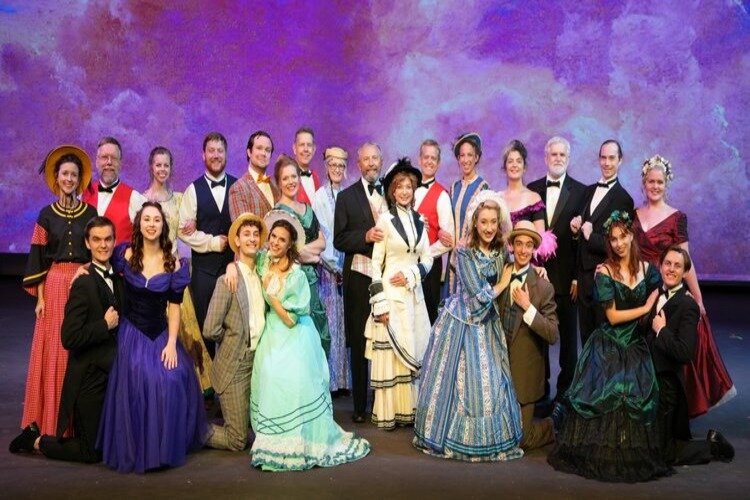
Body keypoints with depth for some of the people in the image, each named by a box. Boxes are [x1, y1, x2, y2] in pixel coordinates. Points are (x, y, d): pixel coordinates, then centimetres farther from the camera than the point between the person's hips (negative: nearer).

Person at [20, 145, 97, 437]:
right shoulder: (47, 215, 4)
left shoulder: (90, 213, 5)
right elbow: (38, 259, 3)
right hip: (55, 286, 0)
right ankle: (53, 417, 13)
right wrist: (40, 296, -3)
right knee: (53, 351, 1)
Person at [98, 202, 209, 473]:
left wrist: (171, 343, -9)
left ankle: (167, 447, 5)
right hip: (132, 332, -1)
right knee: (138, 380, -20)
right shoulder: (125, 255, -3)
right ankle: (138, 450, 0)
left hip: (161, 333, 1)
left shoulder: (174, 265, -1)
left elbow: (174, 307, -1)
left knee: (174, 379, -17)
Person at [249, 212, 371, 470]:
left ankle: (301, 444, 3)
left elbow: (290, 319, -16)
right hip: (271, 335, 6)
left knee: (293, 386, -10)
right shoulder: (264, 261, -1)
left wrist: (269, 292, -16)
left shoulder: (296, 275, -17)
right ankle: (276, 443, 12)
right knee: (271, 383, 1)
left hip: (293, 338, -6)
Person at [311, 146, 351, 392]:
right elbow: (320, 235, -7)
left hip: (346, 267, 4)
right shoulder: (319, 197, -4)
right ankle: (329, 379, 8)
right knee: (329, 323, -1)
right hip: (327, 268, -4)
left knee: (346, 324, 7)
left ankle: (344, 378, 16)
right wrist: (334, 265, -7)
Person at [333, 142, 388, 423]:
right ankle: (360, 405, 13)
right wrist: (365, 236, -15)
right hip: (360, 276, -1)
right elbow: (339, 240, 1)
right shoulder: (347, 197, 6)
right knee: (360, 342, 4)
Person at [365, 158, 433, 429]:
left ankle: (409, 408, 18)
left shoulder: (420, 221, 10)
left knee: (412, 351, 8)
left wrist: (410, 274, -10)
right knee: (389, 350, -2)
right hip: (390, 294, -5)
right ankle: (388, 412, 6)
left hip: (414, 293, 5)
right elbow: (376, 264, -6)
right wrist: (380, 303, -11)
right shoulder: (385, 220, -4)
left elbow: (427, 259, 11)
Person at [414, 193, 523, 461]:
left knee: (491, 381, 10)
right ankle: (452, 434, 19)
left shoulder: (502, 250, 0)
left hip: (488, 324, 5)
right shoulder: (464, 251, -16)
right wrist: (503, 284, -5)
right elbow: (479, 296, -17)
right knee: (459, 379, 4)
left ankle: (490, 436, 23)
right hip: (462, 322, -5)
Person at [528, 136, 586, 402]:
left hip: (566, 277, -2)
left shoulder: (580, 192, -2)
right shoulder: (532, 189, 7)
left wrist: (578, 277, -8)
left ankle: (565, 389, 20)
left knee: (568, 336, 8)